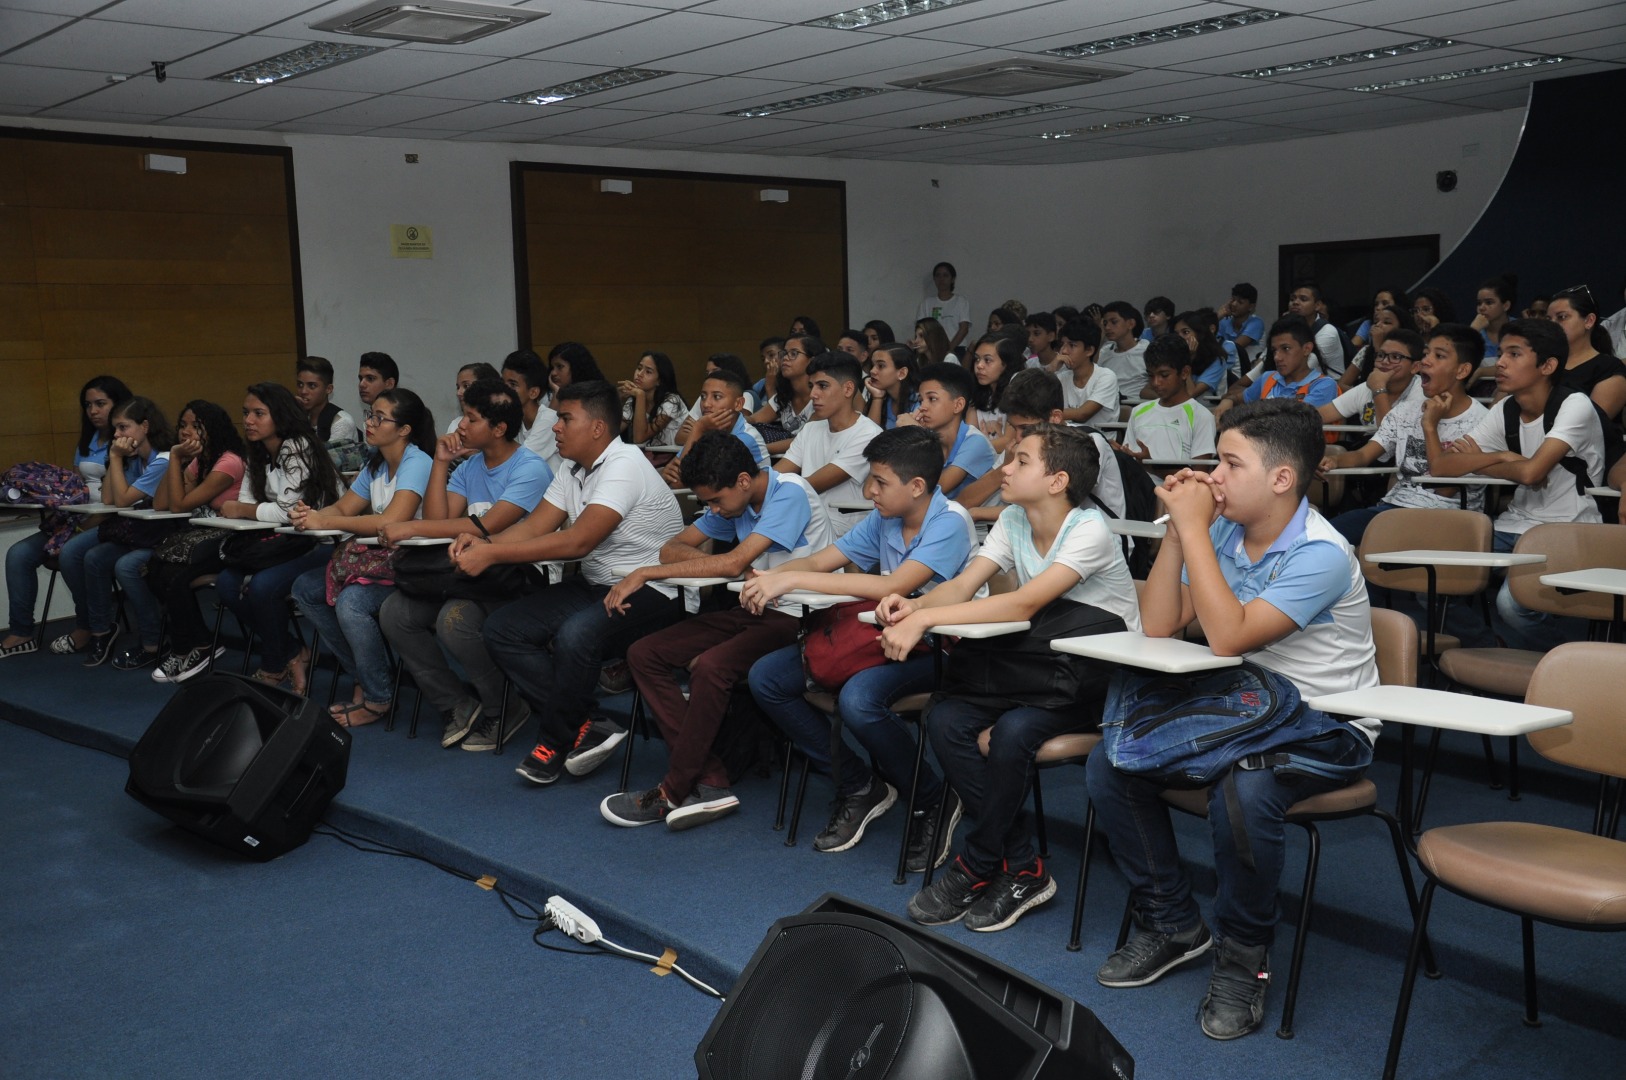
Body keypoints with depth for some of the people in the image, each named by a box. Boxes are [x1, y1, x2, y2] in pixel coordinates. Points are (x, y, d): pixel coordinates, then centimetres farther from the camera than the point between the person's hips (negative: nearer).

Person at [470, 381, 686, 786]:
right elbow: (533, 526, 5)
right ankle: (581, 731, -11)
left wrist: (492, 554, -26)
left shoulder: (624, 465, -18)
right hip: (595, 586, 9)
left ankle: (557, 741, -11)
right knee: (500, 628, -6)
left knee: (575, 634, -37)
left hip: (650, 592, -9)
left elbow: (578, 541, -27)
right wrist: (484, 543, -15)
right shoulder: (572, 471, 10)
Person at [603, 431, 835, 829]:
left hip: (801, 617, -9)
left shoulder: (789, 493, -16)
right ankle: (709, 781, -14)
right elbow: (673, 547, 9)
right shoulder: (732, 501, 9)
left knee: (710, 666, -33)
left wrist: (646, 573, -19)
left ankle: (674, 792, -15)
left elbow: (734, 563, -23)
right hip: (755, 609, 9)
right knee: (644, 654, -4)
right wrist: (718, 566, -14)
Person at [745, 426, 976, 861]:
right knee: (765, 678, -5)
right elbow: (821, 560, 7)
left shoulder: (950, 522, -18)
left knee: (857, 699, -37)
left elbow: (894, 586, -30)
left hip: (934, 646, -8)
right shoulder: (884, 519, 6)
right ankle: (859, 785, 7)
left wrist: (794, 580, -31)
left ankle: (932, 801, -9)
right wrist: (772, 577, -17)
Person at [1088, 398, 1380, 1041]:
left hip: (1326, 727, -7)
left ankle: (1244, 955, -9)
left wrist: (1194, 528, -27)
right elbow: (1158, 627, -2)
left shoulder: (1320, 555, -21)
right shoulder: (1223, 532, 0)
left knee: (1242, 795, -36)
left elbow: (1229, 638, -32)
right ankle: (1170, 924, 11)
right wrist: (1177, 529, -10)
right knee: (1109, 765, -7)